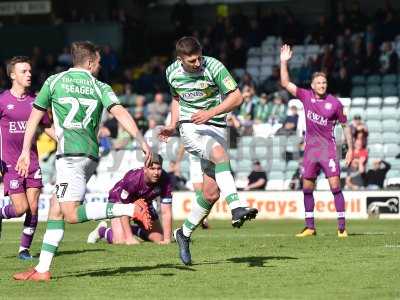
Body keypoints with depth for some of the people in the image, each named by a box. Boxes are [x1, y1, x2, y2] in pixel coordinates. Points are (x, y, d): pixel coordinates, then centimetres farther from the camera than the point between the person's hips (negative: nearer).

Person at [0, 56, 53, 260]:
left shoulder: (35, 100, 7)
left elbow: (47, 127, 18)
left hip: (32, 161, 4)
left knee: (33, 208, -3)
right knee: (21, 208, -11)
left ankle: (24, 248, 10)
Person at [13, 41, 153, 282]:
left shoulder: (54, 81, 8)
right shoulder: (100, 87, 11)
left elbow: (35, 117, 13)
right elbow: (121, 113, -5)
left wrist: (26, 151, 20)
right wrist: (142, 142, -9)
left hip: (70, 153, -6)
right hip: (91, 154, 6)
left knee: (71, 214, -14)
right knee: (56, 208, 10)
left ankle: (131, 209, -26)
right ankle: (42, 269, 7)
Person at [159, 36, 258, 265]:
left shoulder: (214, 67, -11)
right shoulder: (172, 73, 1)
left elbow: (237, 97, -12)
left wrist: (211, 112, -23)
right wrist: (173, 125, 9)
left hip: (216, 127, 0)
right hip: (190, 128, 0)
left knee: (211, 193, -4)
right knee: (220, 154, -35)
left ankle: (185, 234, 18)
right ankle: (237, 207, -47)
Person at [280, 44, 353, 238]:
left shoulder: (334, 103, -5)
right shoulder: (306, 96, 3)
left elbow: (345, 125, 4)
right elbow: (286, 84, 3)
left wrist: (350, 149, 1)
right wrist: (284, 62, -7)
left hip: (328, 147, -4)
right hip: (310, 148, 4)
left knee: (335, 185, -12)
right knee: (307, 188, 5)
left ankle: (342, 227, -10)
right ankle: (310, 227, 13)